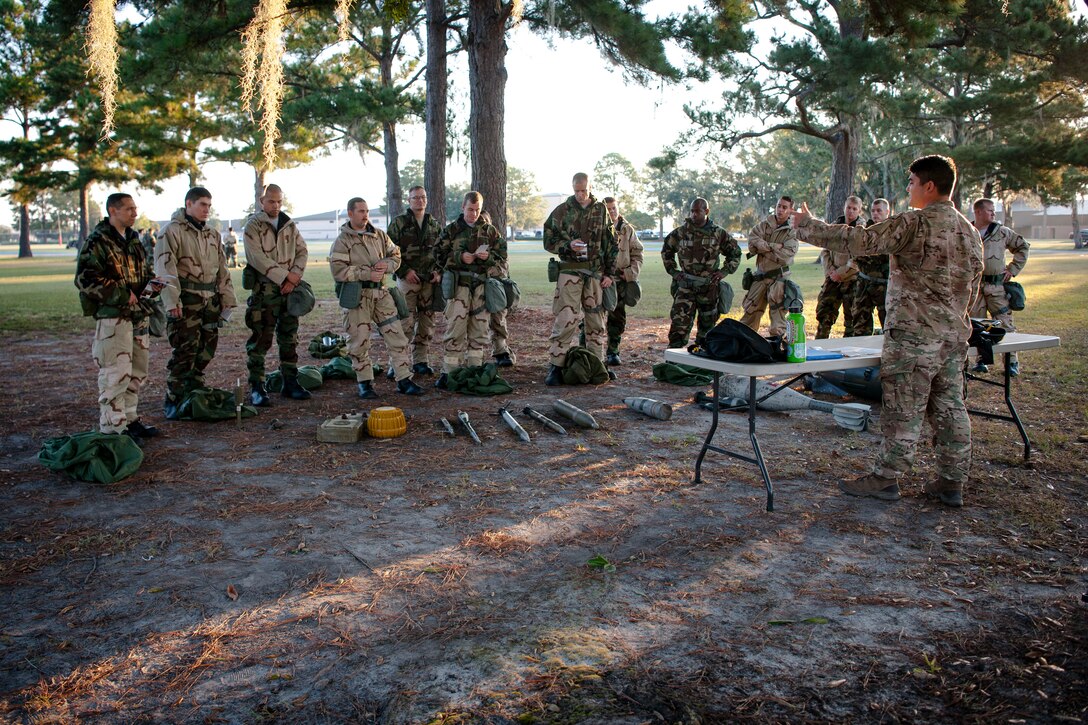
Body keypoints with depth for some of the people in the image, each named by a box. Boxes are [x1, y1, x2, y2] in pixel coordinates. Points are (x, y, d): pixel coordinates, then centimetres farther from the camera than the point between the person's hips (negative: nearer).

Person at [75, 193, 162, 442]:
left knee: (137, 373, 13)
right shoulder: (97, 242, -8)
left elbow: (145, 271, 27)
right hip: (111, 317, -8)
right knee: (116, 374, -8)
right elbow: (84, 278, -15)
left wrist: (151, 284, 4)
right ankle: (113, 428, -1)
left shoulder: (134, 240, 16)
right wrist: (121, 294, -18)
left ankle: (129, 419, 25)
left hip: (138, 316, 8)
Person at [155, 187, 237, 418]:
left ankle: (195, 393, 26)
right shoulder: (172, 232, -6)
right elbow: (165, 268, -13)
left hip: (210, 299, 7)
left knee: (206, 349, 11)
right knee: (185, 350, -10)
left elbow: (222, 268, 22)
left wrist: (228, 298, 14)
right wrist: (172, 301, -20)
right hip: (186, 301, -7)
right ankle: (173, 400, 0)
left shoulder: (212, 234, 18)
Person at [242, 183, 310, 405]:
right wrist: (285, 276, -16)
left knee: (290, 338, 11)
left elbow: (302, 252, 11)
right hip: (264, 289, -5)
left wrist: (295, 277, -6)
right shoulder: (253, 226, -3)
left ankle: (290, 382, 20)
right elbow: (257, 258, -13)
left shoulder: (289, 225, 14)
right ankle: (257, 388, -1)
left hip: (289, 289, 6)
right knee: (260, 339, -6)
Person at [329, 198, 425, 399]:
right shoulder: (342, 241, -4)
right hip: (357, 295, -4)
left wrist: (387, 265, -6)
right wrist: (367, 274, -18)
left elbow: (396, 255, 17)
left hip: (380, 292, 4)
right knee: (359, 341, 1)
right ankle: (365, 383, 15)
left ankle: (404, 380, 10)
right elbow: (338, 270, -13)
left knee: (396, 336, 2)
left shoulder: (379, 235, 11)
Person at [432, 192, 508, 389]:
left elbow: (502, 255, 14)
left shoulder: (490, 231, 13)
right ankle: (448, 372, -4)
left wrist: (489, 256, -7)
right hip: (459, 284, -2)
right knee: (455, 329, -8)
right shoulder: (451, 230, 8)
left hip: (482, 284, 3)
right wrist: (459, 257, -9)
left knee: (479, 329, 6)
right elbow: (438, 255, 5)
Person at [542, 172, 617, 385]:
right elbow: (548, 241, 2)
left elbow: (611, 244, 11)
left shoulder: (601, 211, 8)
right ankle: (555, 366, -5)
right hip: (570, 270, -3)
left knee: (596, 318, 10)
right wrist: (568, 246, -16)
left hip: (595, 272, 3)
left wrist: (609, 273, 5)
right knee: (565, 319, -10)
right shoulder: (562, 211, 1)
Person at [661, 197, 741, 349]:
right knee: (680, 322, -8)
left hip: (709, 286, 1)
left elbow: (735, 252, 13)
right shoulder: (681, 232, 1)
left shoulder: (719, 233, 1)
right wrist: (672, 271, 8)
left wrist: (724, 271, 2)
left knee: (707, 323, 10)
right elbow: (666, 250, 17)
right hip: (685, 285, -1)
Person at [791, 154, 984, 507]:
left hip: (913, 336, -8)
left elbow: (858, 240, -18)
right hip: (955, 336, 8)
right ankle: (952, 482, 18)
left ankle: (886, 477, 9)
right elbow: (972, 289, 17)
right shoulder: (971, 232, 12)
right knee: (950, 408, 11)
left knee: (903, 410, 0)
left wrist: (807, 226, -8)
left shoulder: (914, 224, -14)